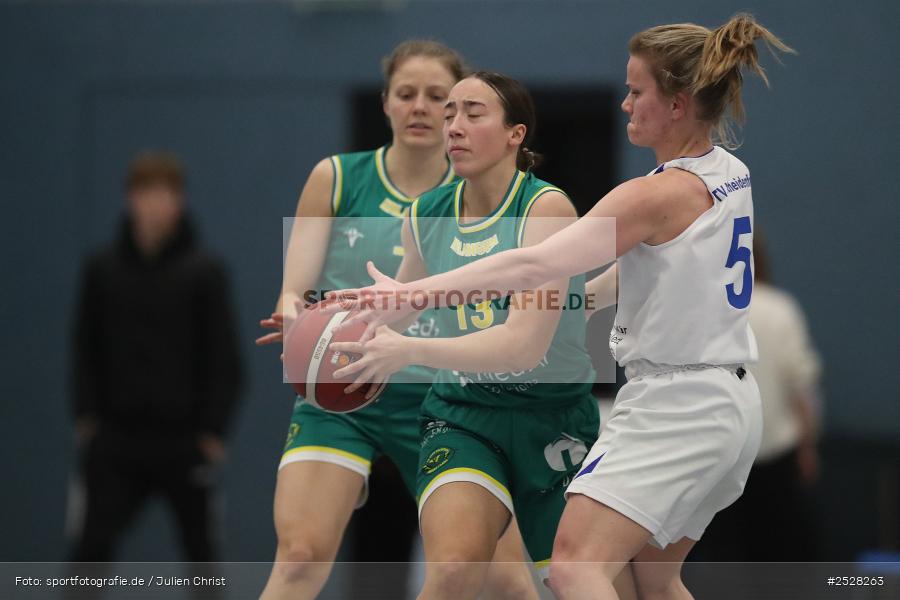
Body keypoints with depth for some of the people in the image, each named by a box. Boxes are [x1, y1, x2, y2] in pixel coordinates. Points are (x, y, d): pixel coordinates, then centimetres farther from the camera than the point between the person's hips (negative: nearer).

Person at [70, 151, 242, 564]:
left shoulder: (204, 272, -5)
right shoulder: (103, 269, 2)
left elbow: (224, 357, -4)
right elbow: (86, 349, 7)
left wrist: (213, 431, -8)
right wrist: (87, 416, -2)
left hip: (184, 442, -1)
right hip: (116, 438, 1)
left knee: (200, 549, 9)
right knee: (93, 545, -6)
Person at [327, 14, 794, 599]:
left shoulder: (658, 195, -17)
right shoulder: (732, 172, 8)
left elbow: (534, 265, -25)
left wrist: (413, 295, -27)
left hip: (673, 409, -10)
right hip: (732, 405, 10)